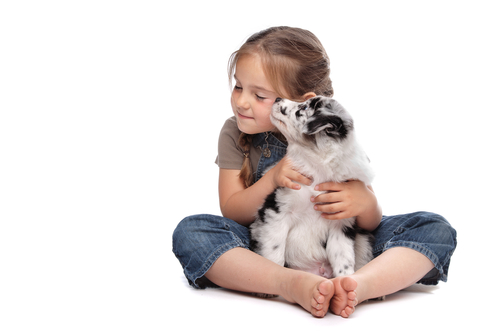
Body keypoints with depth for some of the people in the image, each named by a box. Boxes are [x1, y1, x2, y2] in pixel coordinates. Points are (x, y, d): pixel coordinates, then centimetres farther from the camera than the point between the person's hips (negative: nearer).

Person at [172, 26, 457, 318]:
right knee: (190, 232, -28)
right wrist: (272, 180, -26)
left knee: (435, 228, -17)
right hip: (266, 255, 0)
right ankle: (293, 285, -40)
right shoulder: (235, 133, -5)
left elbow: (371, 224, -7)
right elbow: (232, 213, -7)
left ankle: (358, 284, -43)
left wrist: (366, 201, -33)